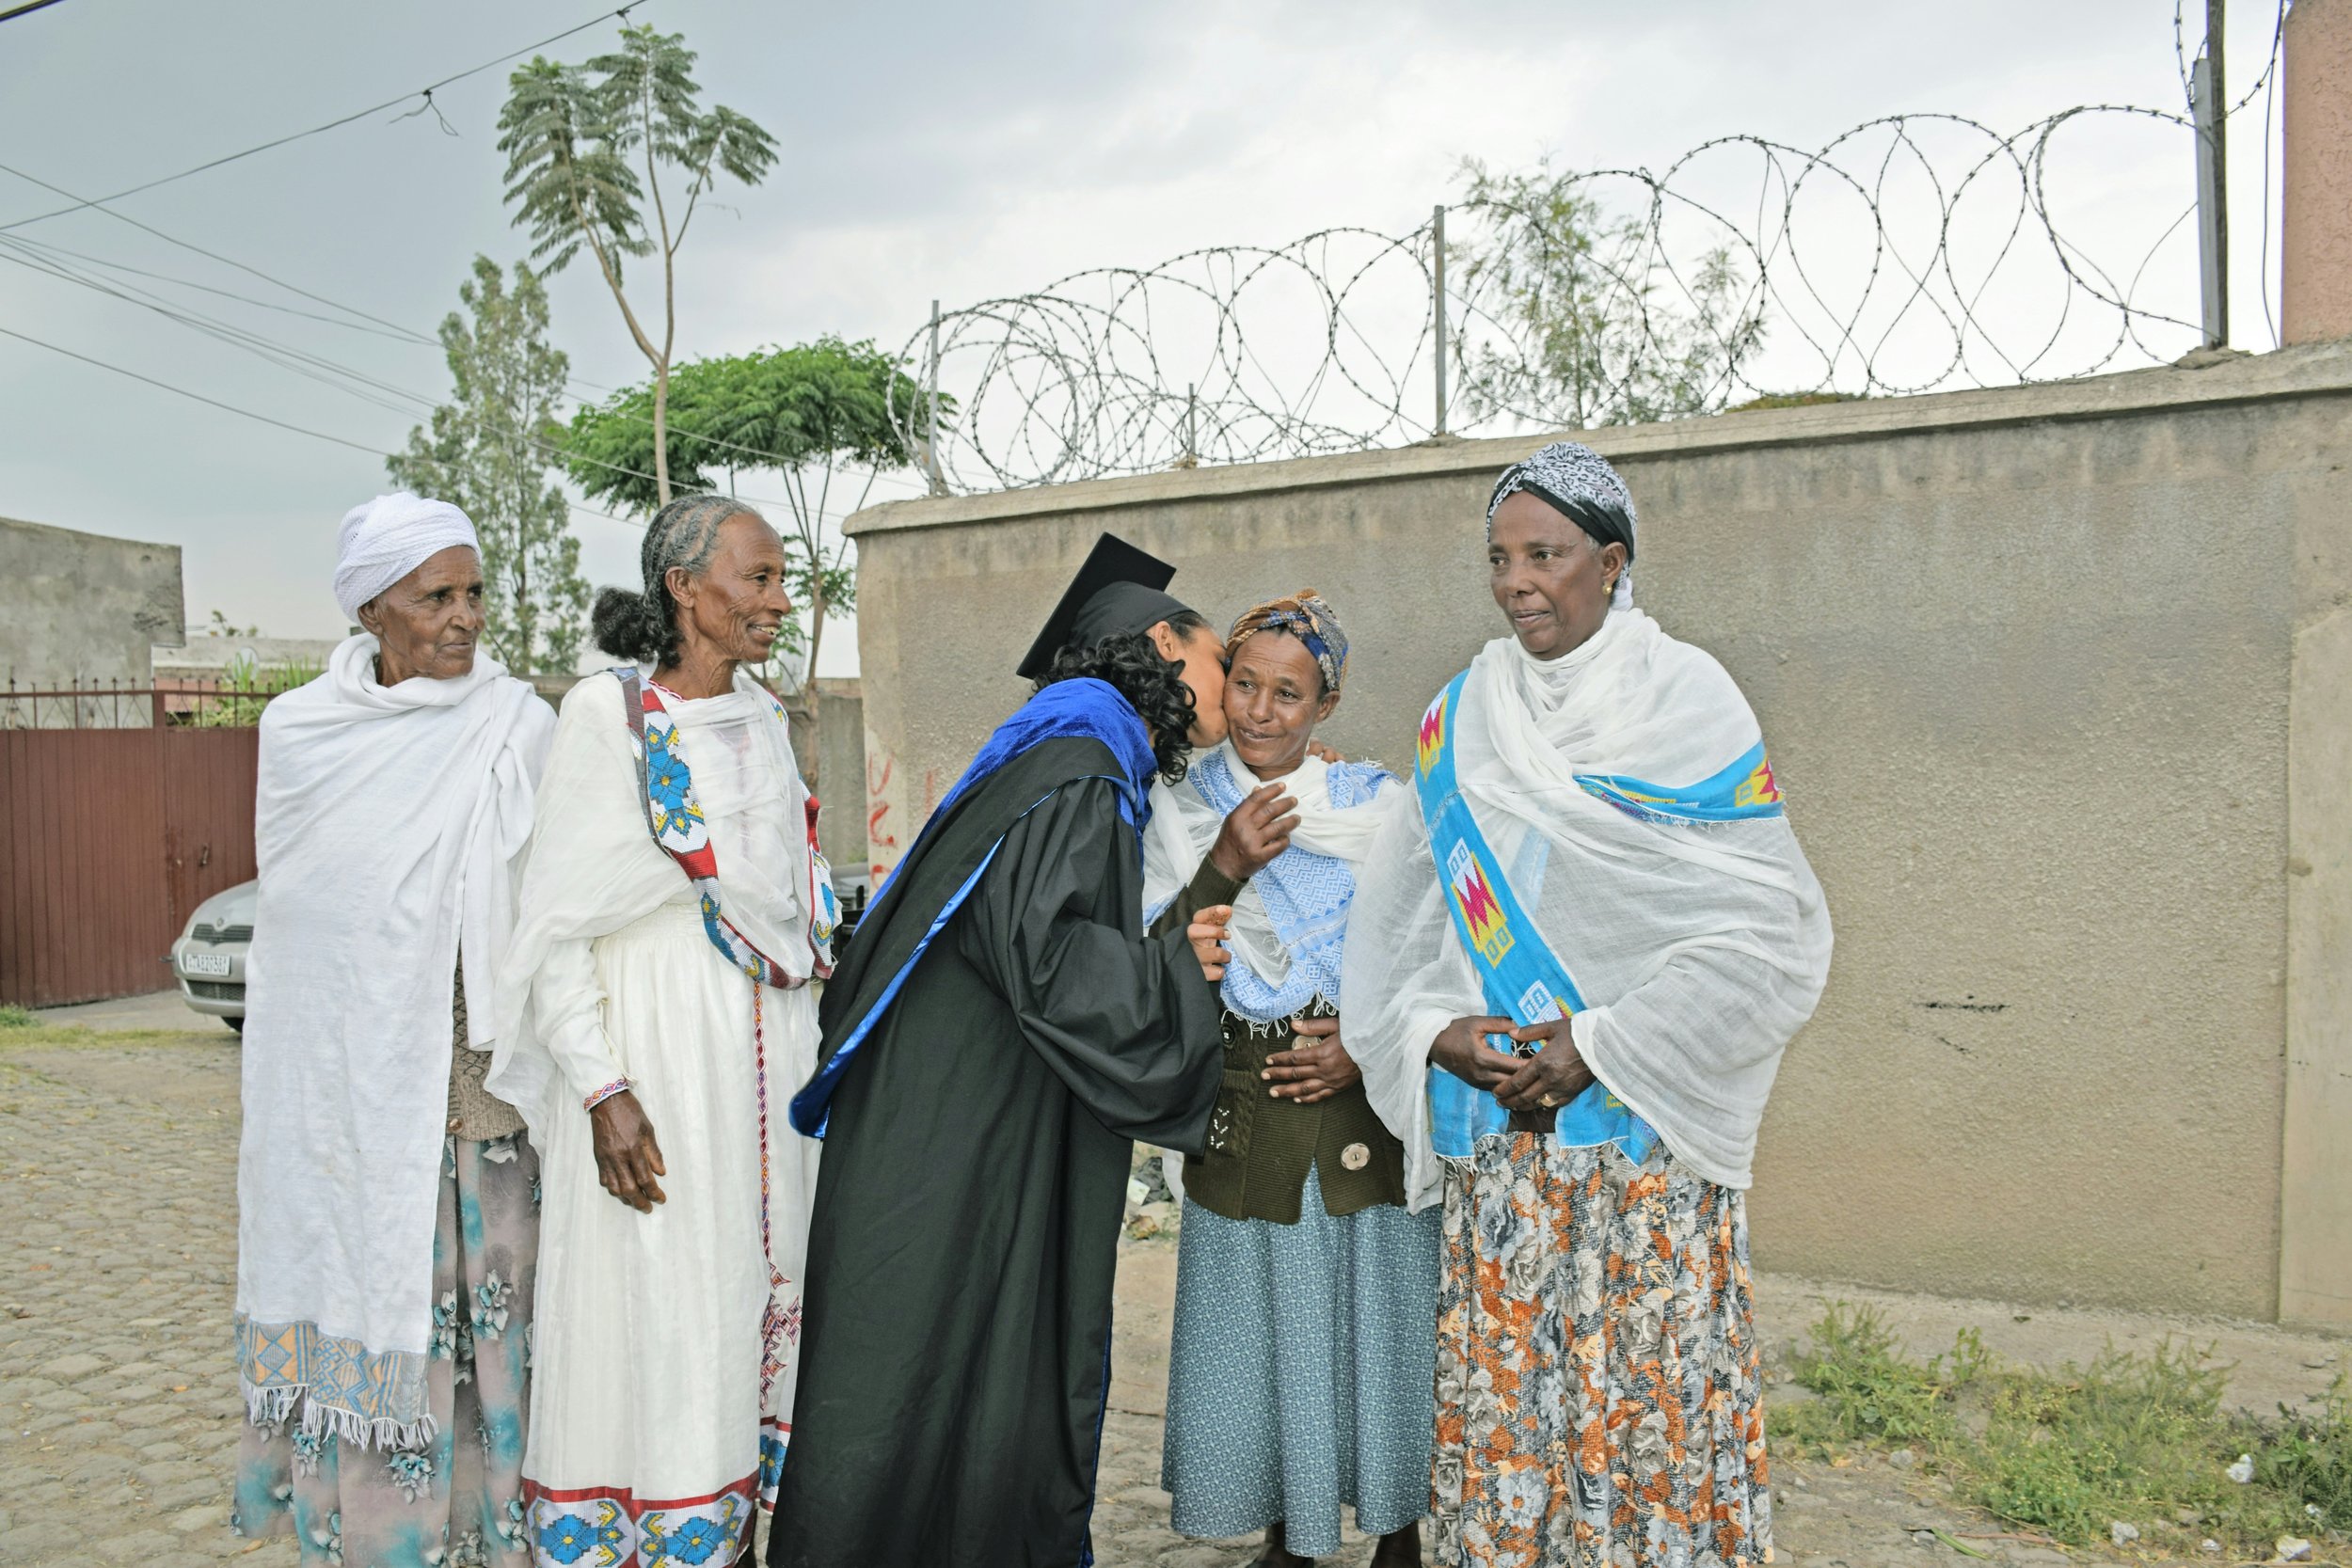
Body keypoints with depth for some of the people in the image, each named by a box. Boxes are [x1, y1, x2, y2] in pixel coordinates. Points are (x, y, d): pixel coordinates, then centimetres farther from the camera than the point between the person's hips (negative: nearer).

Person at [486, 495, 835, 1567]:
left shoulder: (762, 721, 10)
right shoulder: (607, 712, -8)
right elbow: (557, 923, -10)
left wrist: (814, 1061, 15)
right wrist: (603, 1091, -18)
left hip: (771, 1054, 6)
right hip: (655, 1048, -6)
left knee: (754, 1298, 12)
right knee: (652, 1316, 0)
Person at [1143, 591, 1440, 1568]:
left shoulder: (1379, 803, 0)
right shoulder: (1183, 812, 3)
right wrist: (1225, 862, -20)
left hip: (1369, 1106, -1)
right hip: (1243, 1112, 1)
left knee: (1378, 1321, 6)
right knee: (1261, 1328, 8)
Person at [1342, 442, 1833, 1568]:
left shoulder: (1685, 699, -3)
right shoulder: (1461, 719, 8)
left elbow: (1770, 928, -7)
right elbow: (1395, 917, 9)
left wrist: (1602, 1043, -13)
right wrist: (1436, 1032, -8)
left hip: (1644, 1125, -3)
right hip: (1492, 1125, 3)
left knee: (1650, 1388, 2)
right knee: (1499, 1388, 8)